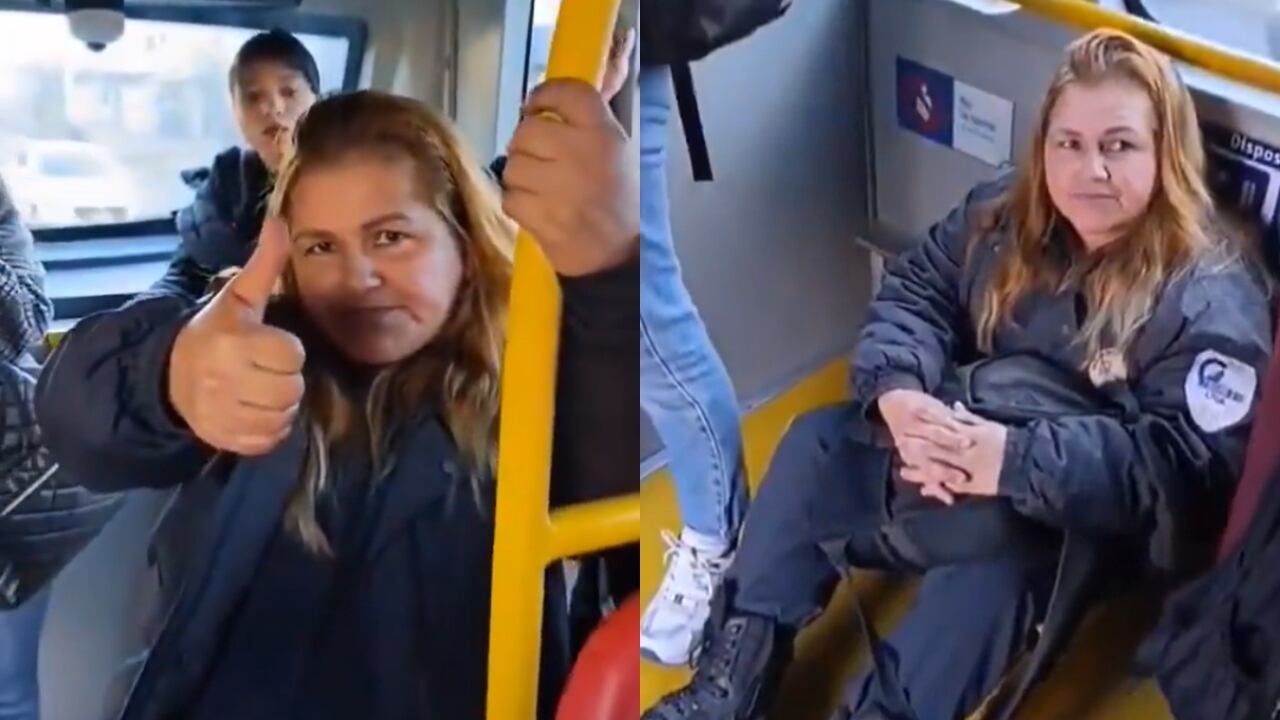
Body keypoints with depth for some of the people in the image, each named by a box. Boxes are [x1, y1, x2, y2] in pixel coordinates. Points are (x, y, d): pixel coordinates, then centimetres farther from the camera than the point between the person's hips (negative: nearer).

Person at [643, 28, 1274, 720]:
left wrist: (1014, 459, -38)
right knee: (817, 441, -10)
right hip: (949, 438, 6)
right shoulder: (1004, 215, 2)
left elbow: (1186, 466, -26)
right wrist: (899, 394, -23)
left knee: (995, 555, -37)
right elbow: (912, 294, 1)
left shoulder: (1214, 300, -17)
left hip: (1076, 521, -6)